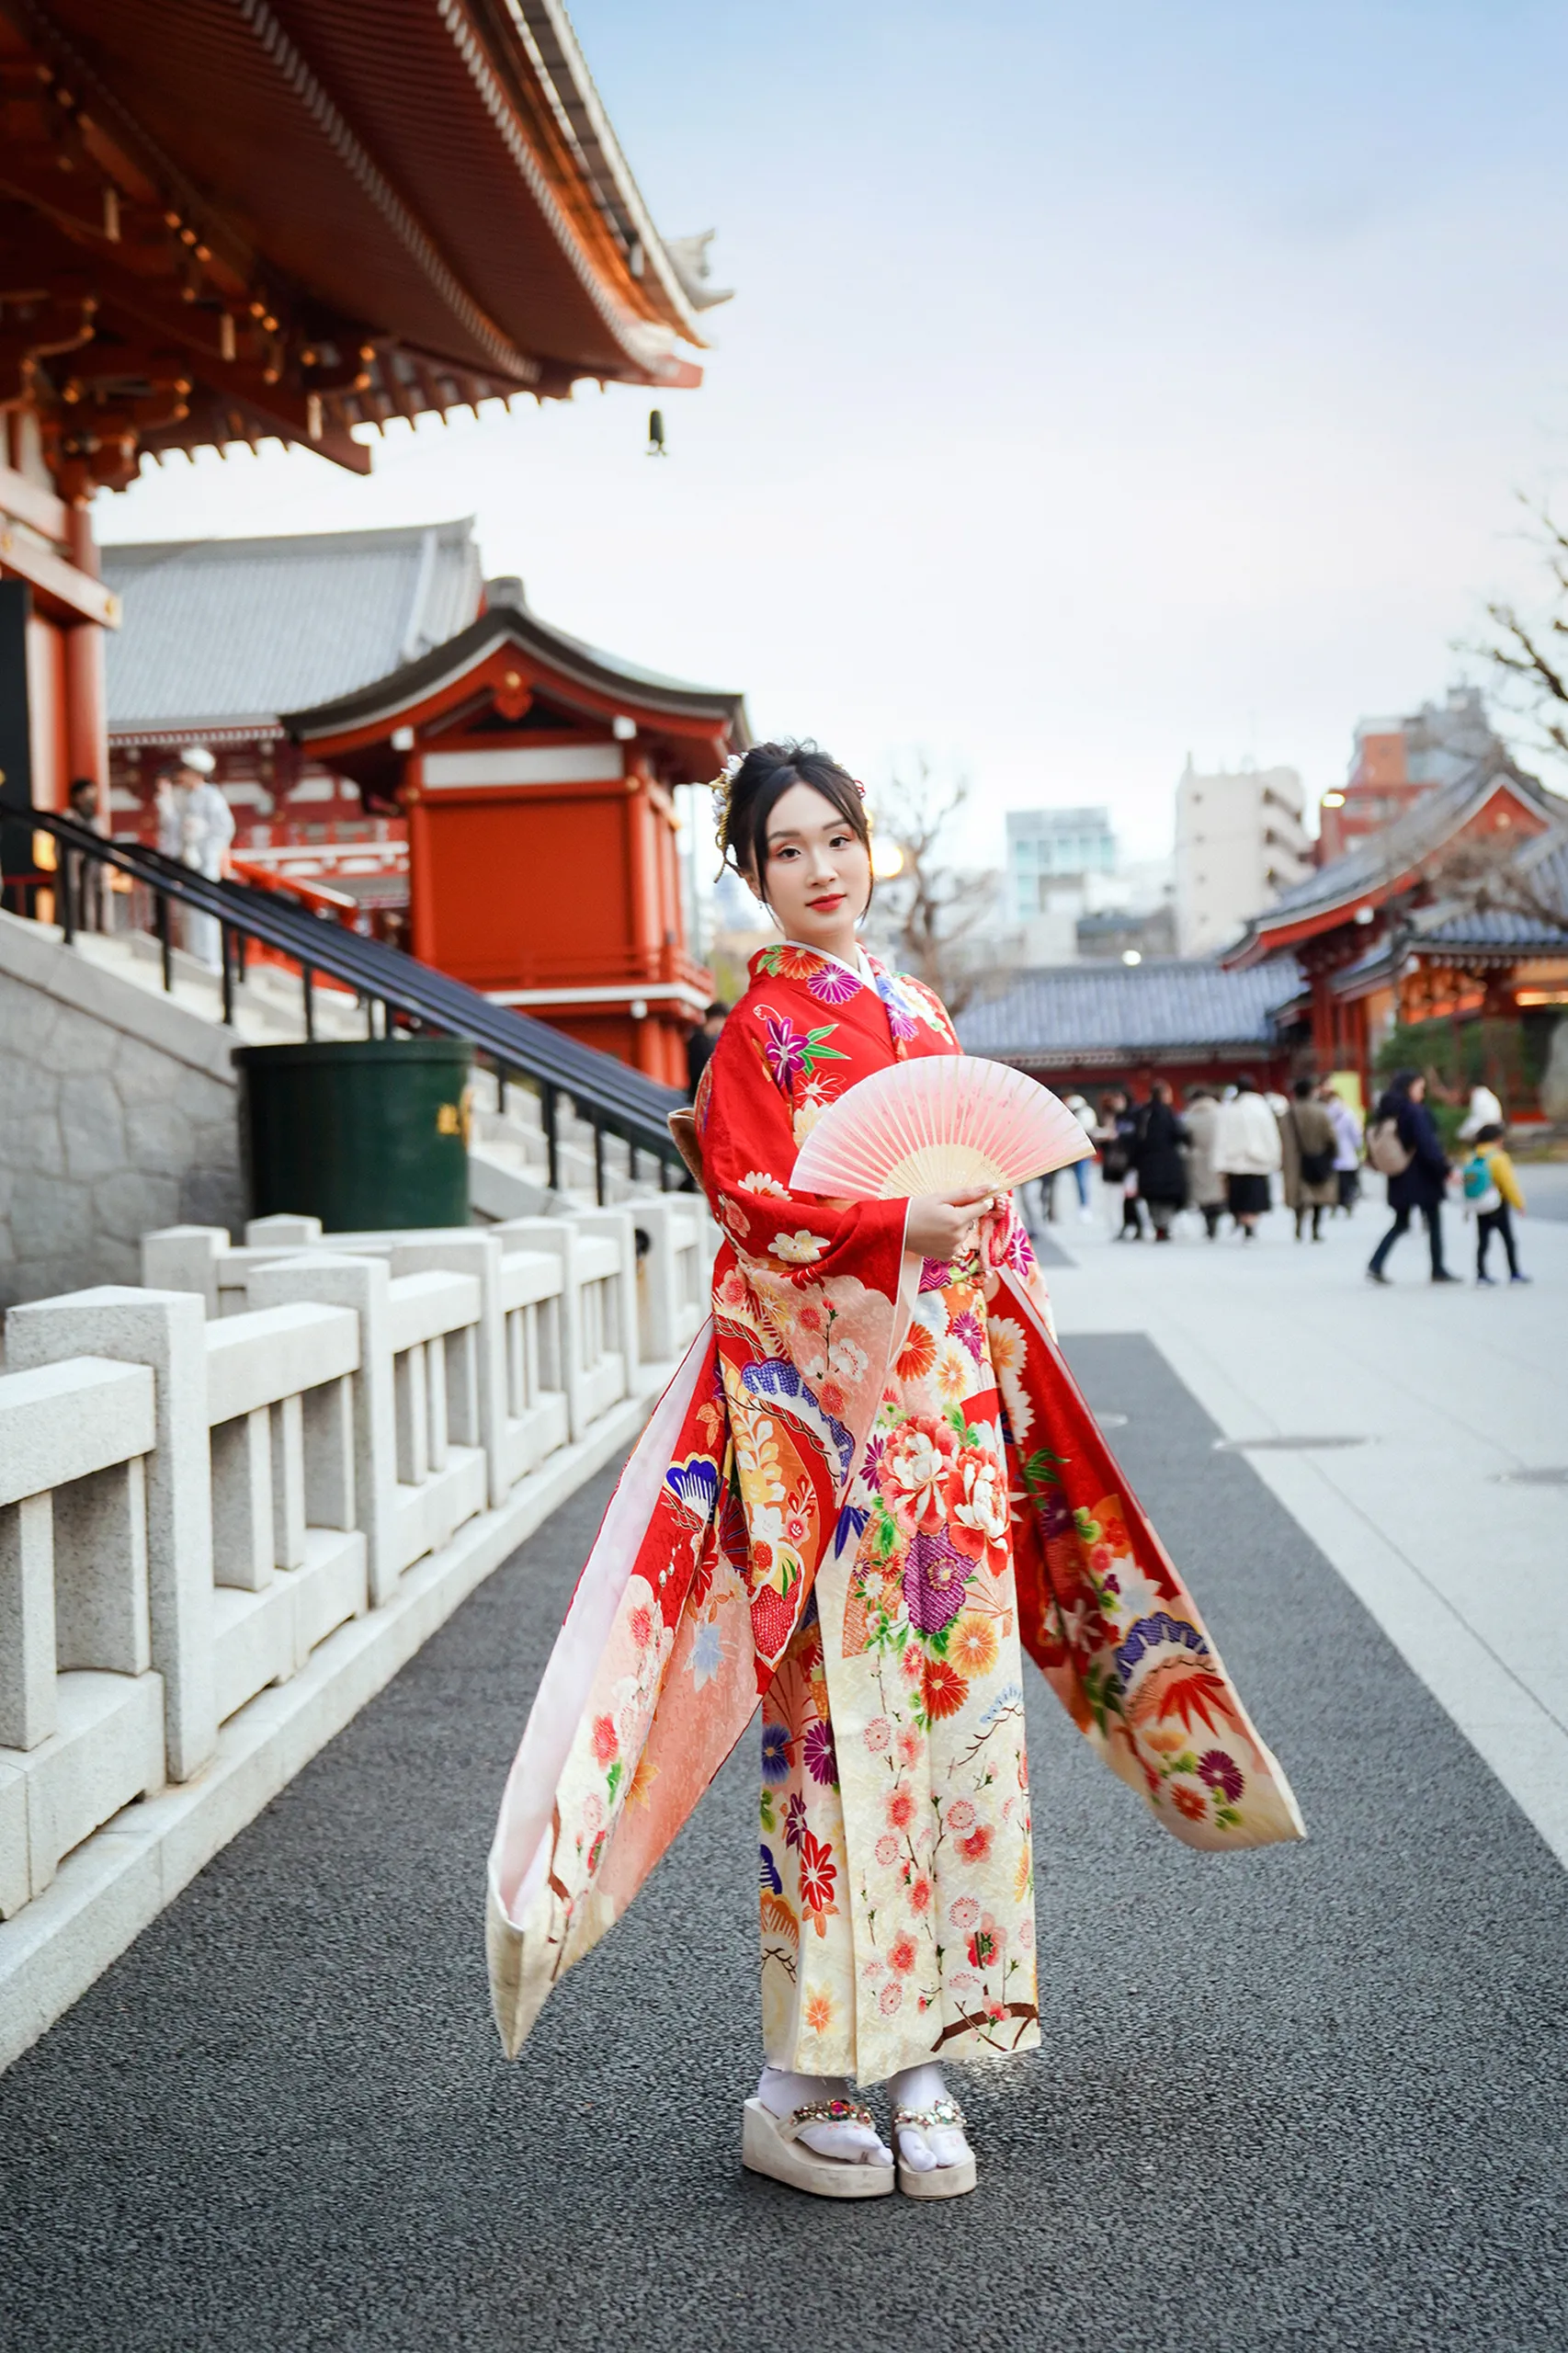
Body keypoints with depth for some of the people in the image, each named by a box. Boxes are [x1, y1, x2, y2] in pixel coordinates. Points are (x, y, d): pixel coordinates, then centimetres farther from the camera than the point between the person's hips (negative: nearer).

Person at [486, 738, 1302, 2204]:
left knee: (957, 1707, 4)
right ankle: (797, 2092, 4)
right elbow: (753, 1204, -11)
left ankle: (921, 2057, 14)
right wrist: (899, 1226, -24)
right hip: (821, 1411, -6)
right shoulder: (764, 1025, -1)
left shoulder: (920, 1018, 18)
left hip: (944, 1411, 6)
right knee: (838, 1717, -6)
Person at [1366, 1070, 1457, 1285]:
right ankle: (1438, 1270, 12)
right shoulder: (1415, 1112, -17)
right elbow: (1429, 1145, -20)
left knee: (1400, 1223, 13)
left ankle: (1376, 1264, -1)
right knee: (1434, 1223, 6)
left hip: (1400, 1180, 7)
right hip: (1422, 1177, -7)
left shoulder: (1386, 1112, 4)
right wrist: (1446, 1169, -16)